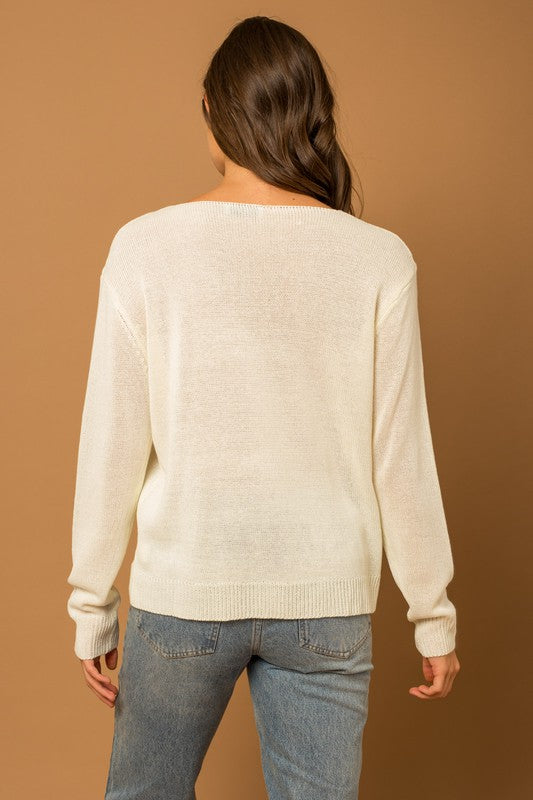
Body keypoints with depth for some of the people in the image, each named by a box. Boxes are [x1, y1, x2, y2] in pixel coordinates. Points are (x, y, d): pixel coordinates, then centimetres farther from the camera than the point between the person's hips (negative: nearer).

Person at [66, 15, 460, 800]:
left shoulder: (146, 246, -9)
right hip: (327, 602, 1)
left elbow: (112, 447, -6)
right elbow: (402, 458, -5)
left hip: (183, 590, 0)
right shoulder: (378, 259, -8)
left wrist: (92, 604, 6)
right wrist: (434, 615, 7)